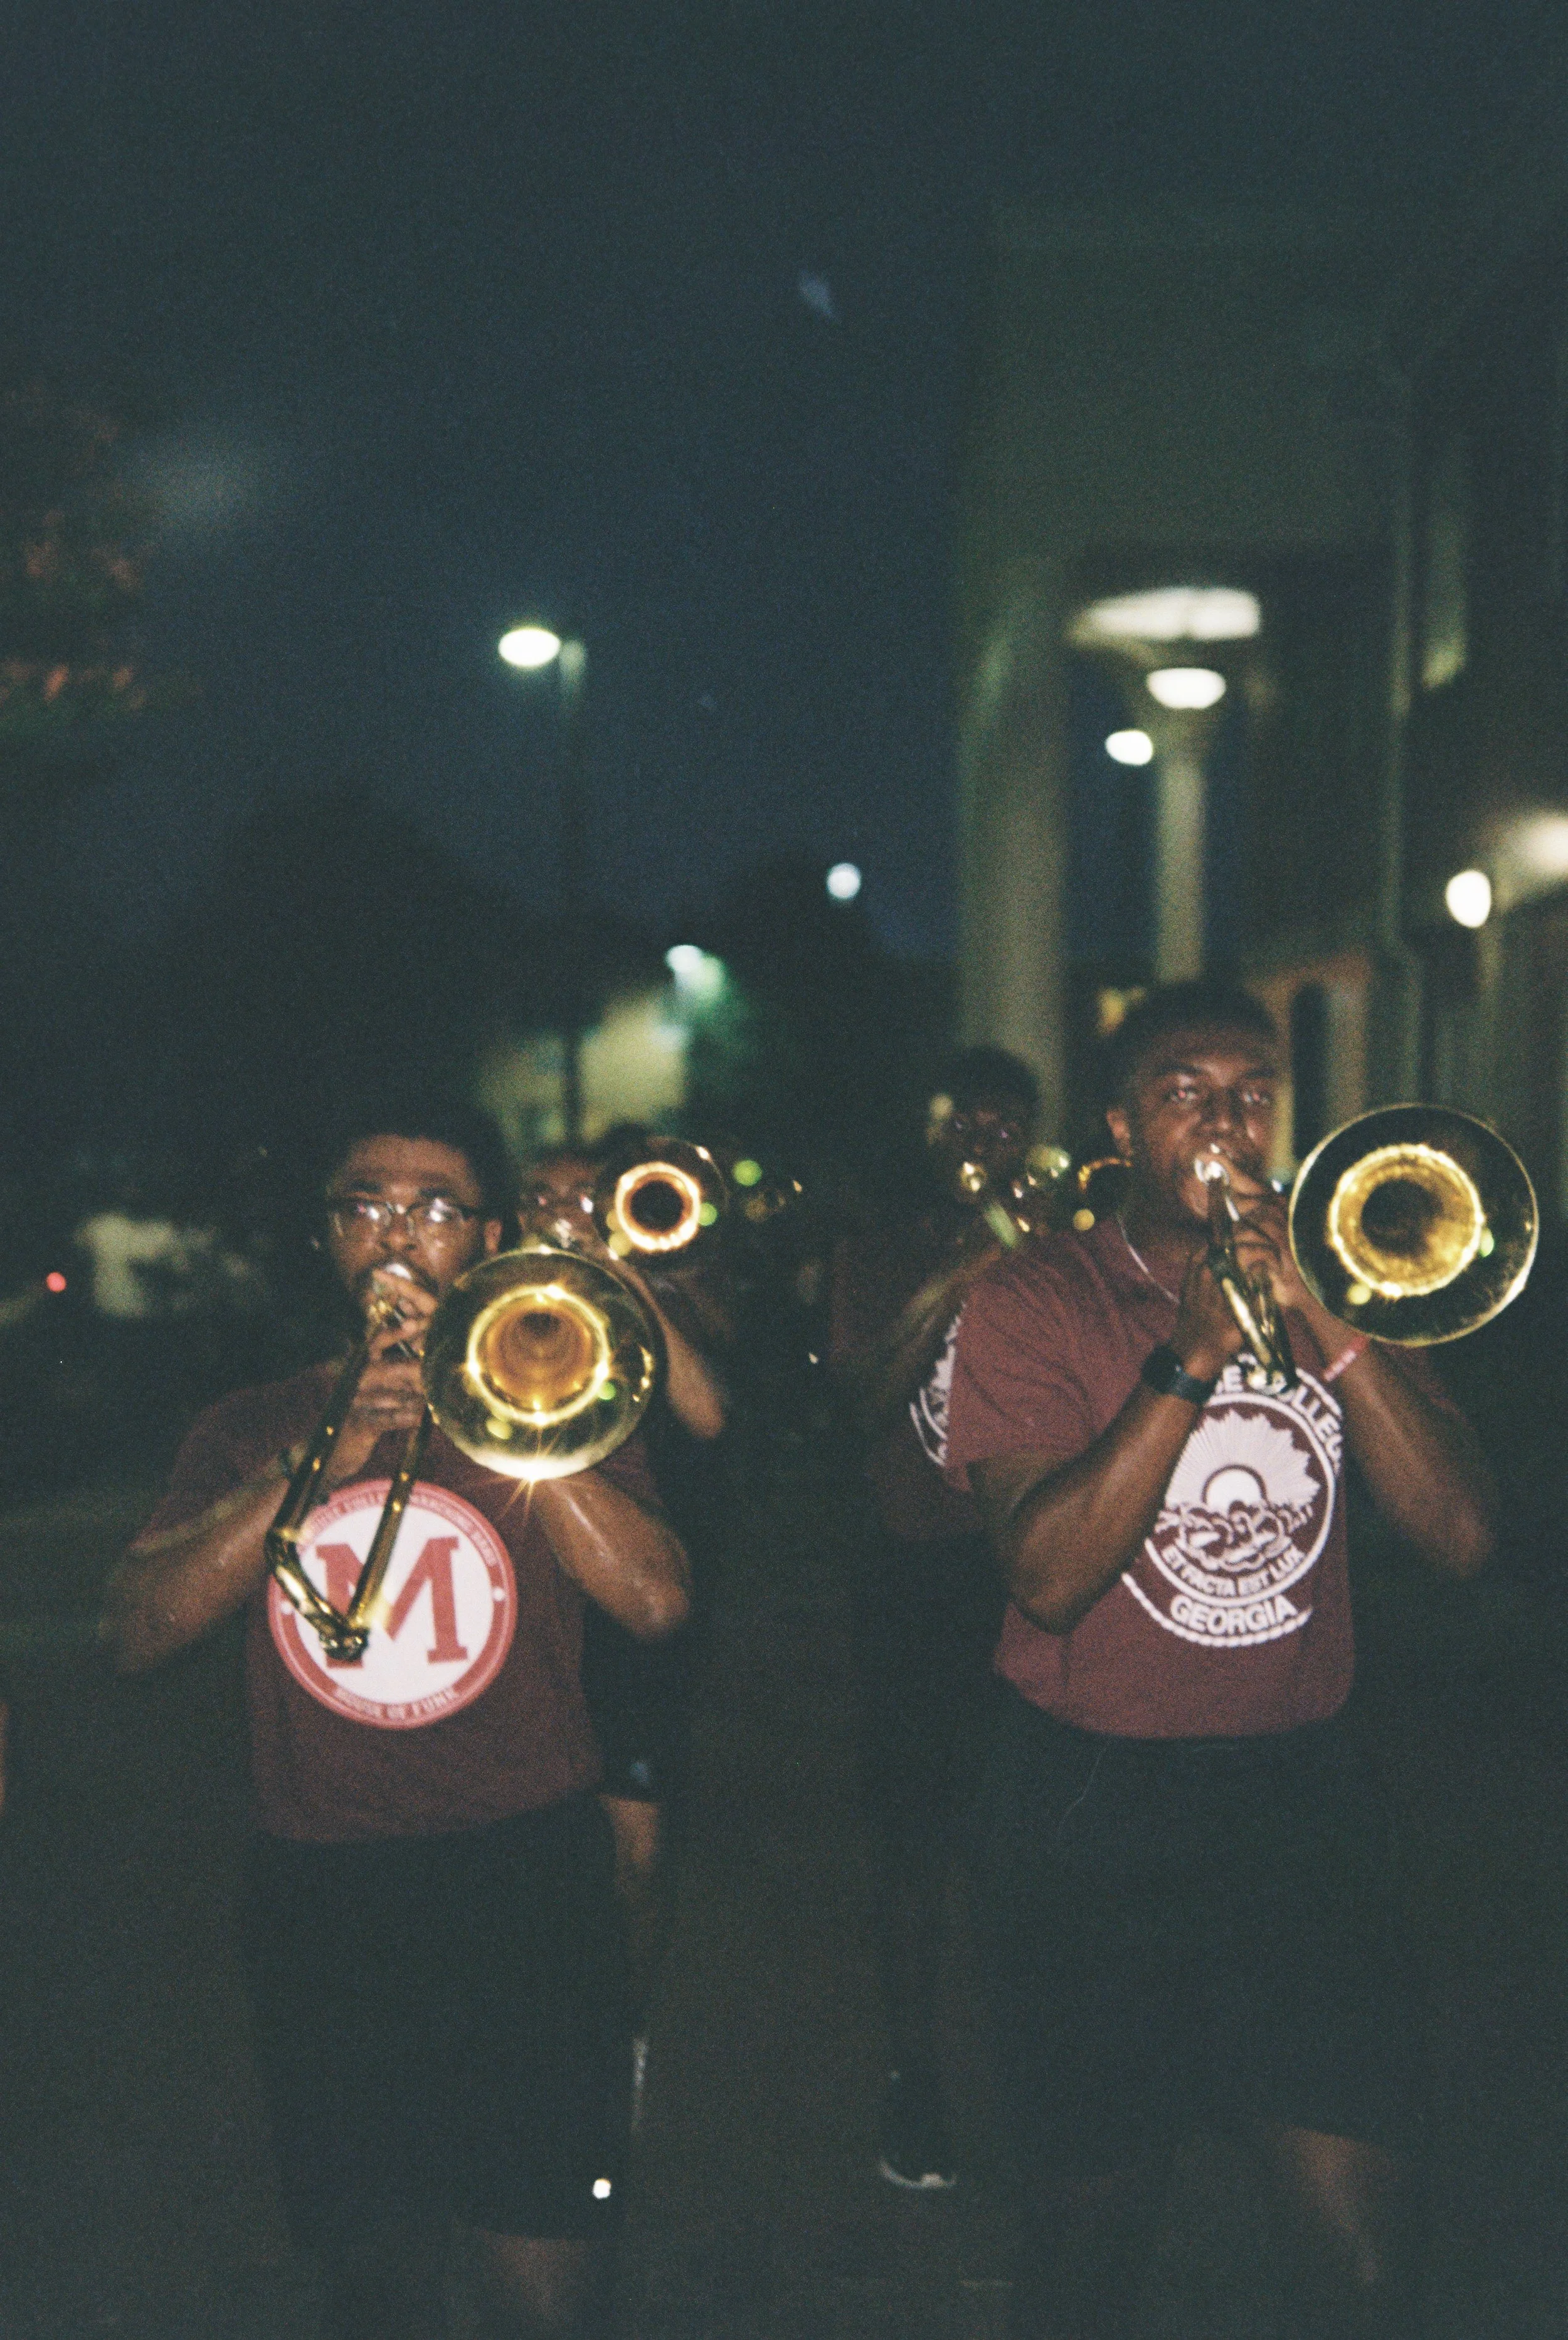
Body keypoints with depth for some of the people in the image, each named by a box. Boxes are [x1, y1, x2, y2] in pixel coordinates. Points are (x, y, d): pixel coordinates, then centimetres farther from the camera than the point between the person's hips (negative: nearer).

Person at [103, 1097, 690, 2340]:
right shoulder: (251, 1432, 9)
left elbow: (657, 1602, -10)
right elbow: (135, 1630, -5)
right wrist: (319, 1463, -15)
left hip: (526, 1879, -1)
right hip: (324, 1901, 2)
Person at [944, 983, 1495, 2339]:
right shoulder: (1034, 1302, -3)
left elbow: (1462, 1538, -5)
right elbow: (1047, 1578, -16)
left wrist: (1322, 1317, -15)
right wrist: (1192, 1355, -23)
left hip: (1300, 1785, 2)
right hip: (1095, 1807, -2)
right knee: (1092, 2218, 11)